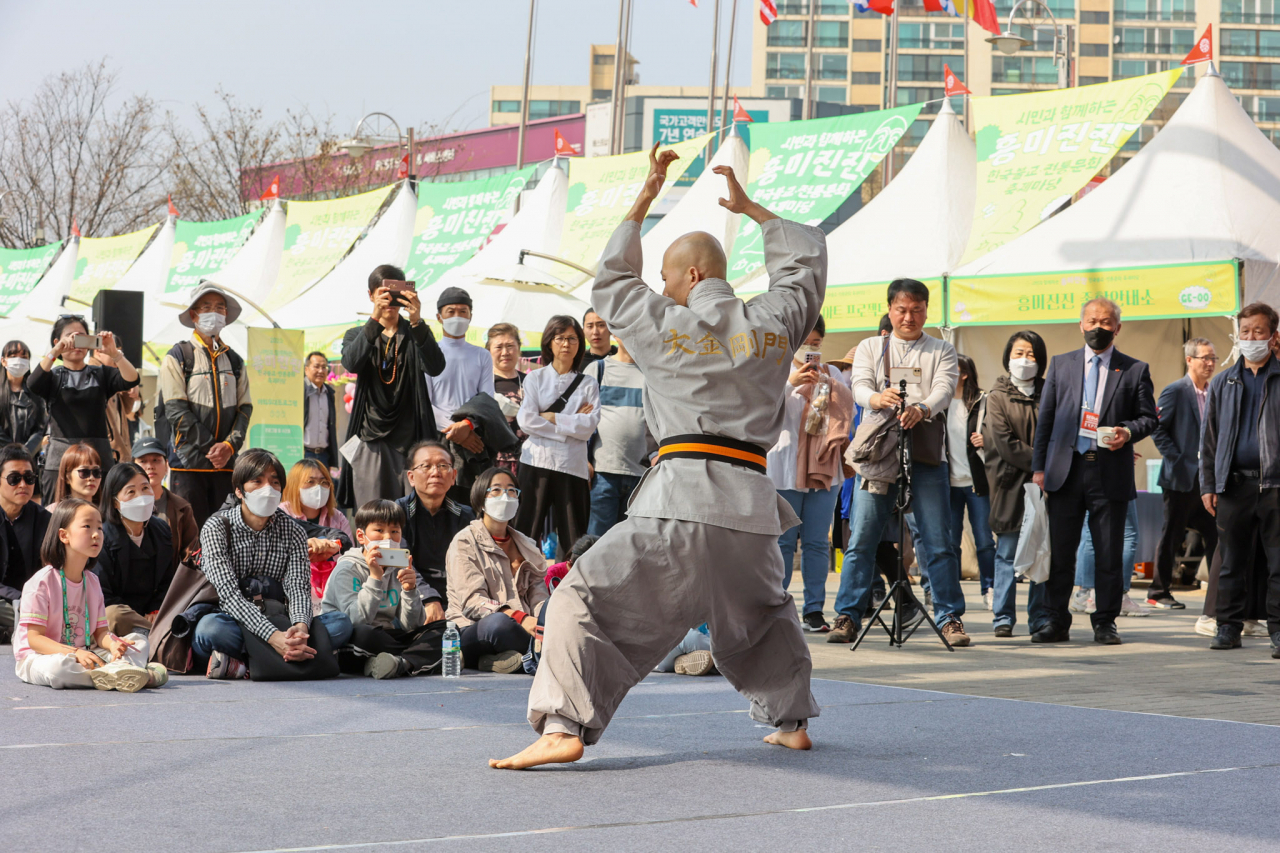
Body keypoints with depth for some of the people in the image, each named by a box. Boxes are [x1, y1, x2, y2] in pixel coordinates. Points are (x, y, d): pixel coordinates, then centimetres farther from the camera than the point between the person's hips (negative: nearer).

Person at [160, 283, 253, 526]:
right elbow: (176, 411, -6)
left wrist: (229, 445, -7)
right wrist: (210, 448, -12)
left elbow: (244, 408, 11)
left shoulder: (234, 360, 17)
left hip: (226, 461, 4)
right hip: (189, 462, -4)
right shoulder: (178, 357, 2)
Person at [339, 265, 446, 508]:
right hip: (371, 440, 0)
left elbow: (435, 367, -10)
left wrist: (417, 323, -25)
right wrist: (375, 319, -24)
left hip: (409, 438, 0)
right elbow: (351, 363, -11)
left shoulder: (415, 335, 11)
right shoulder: (358, 335, 13)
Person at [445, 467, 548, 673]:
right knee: (498, 623, -41)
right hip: (472, 631, -5)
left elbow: (537, 591, 11)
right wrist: (520, 618, -26)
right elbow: (472, 602, -10)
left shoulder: (526, 545, 24)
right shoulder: (465, 543, 4)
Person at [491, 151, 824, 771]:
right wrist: (749, 208, 36)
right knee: (764, 611, 31)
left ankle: (563, 728, -15)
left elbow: (611, 280, 22)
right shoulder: (773, 324, 9)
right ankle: (792, 720, 31)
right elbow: (805, 258, 28)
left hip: (681, 495, -4)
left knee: (588, 599, -2)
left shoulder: (662, 325, 3)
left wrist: (645, 198, 26)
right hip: (751, 499, 4)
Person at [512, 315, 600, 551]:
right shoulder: (535, 378, 9)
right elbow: (526, 420, -5)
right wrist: (572, 424, -5)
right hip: (537, 461, -1)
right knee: (527, 532, -3)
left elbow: (590, 426, -3)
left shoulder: (588, 384, 11)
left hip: (572, 466, 1)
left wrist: (553, 418, -7)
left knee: (573, 538, 0)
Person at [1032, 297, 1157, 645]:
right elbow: (1045, 418, 11)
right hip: (1066, 471, 1)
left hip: (1111, 472, -1)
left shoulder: (1135, 370, 8)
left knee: (1110, 554, 1)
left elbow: (1148, 417, 9)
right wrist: (1039, 467, 4)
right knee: (1060, 551, 2)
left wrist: (1129, 432, -13)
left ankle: (1105, 623, 10)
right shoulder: (1060, 365, 13)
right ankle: (1057, 623, 9)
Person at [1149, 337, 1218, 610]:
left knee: (1215, 535, 5)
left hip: (1208, 476, 6)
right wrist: (1176, 459, -14)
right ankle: (1159, 593, 11)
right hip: (1181, 476, -6)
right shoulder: (1175, 391, -7)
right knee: (1172, 536, 2)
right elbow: (1157, 430, -10)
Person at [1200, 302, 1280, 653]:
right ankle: (1229, 627, 12)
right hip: (1234, 484, 3)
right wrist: (1208, 485, 7)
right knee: (1232, 562, 5)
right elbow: (1209, 438, 15)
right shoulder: (1222, 383, 14)